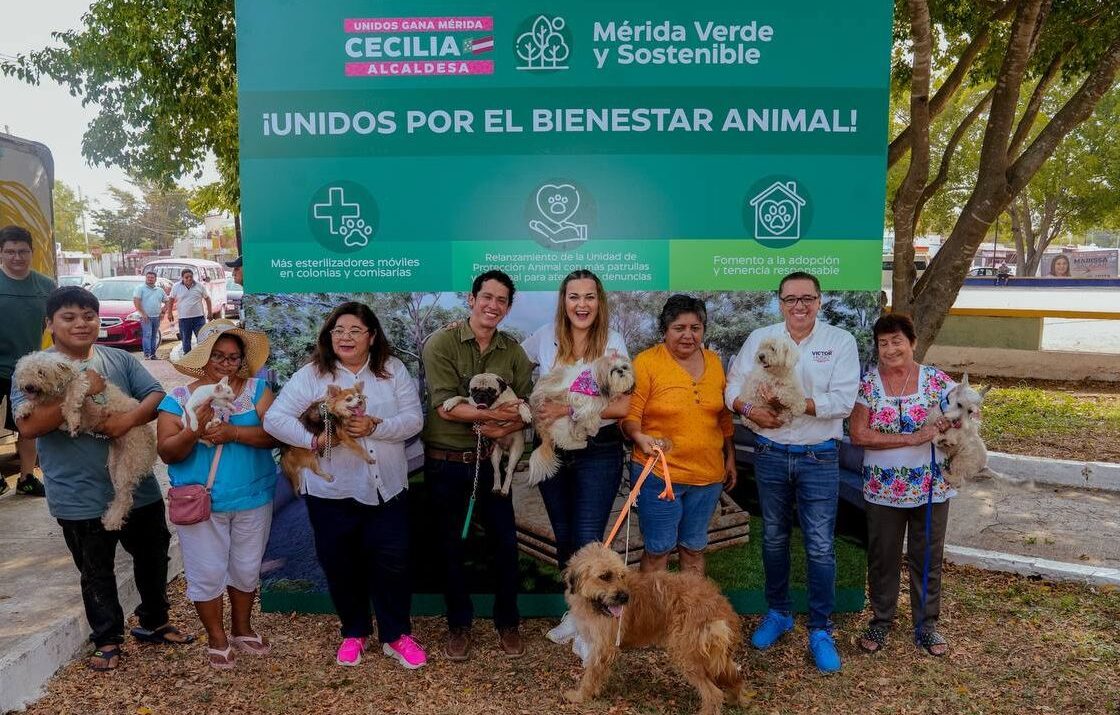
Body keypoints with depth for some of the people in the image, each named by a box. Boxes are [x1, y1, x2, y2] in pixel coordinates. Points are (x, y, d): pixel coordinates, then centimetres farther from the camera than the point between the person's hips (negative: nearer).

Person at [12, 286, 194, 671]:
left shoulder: (119, 359, 2)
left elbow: (157, 396, -5)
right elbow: (28, 426, -19)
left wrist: (130, 418, -24)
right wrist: (80, 393, -26)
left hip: (139, 486, 3)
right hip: (81, 499, -3)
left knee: (152, 558, 18)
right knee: (97, 572, 14)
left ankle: (154, 622, 40)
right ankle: (107, 639, 33)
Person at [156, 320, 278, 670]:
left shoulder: (256, 390, -3)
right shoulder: (179, 398, -4)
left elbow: (275, 434, -13)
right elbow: (167, 452, -8)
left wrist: (234, 433, -27)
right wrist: (194, 432, -26)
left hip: (252, 499, 1)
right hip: (201, 503, -1)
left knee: (247, 568, 16)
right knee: (207, 572, 7)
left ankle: (242, 629, 37)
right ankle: (217, 638, 28)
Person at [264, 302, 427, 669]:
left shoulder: (393, 370, 0)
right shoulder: (311, 375, -4)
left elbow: (413, 419, -6)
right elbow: (275, 419, -10)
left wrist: (375, 427, -23)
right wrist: (314, 440, -23)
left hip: (386, 487, 0)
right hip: (331, 490, 0)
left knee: (392, 562, 2)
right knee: (340, 566, 12)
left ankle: (397, 635, 21)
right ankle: (354, 632, 34)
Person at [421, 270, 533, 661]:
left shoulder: (513, 351, 2)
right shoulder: (441, 343, -9)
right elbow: (445, 406, -18)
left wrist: (506, 428, -20)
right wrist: (495, 413, -20)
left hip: (491, 461, 3)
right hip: (446, 462, -2)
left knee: (505, 542, 8)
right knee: (451, 546, 11)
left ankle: (508, 622, 27)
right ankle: (458, 625, 28)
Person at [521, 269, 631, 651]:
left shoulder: (612, 341, -9)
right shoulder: (546, 336, 0)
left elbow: (623, 406, -14)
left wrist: (569, 409, -20)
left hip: (598, 452, -3)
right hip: (553, 450, 4)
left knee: (588, 540, -4)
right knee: (564, 538, 14)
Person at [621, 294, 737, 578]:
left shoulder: (714, 362, 7)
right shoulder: (646, 362, -9)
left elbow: (723, 417, 15)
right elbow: (629, 415, -11)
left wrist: (730, 458, 15)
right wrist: (639, 436, -30)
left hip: (709, 474, 5)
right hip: (658, 473, -4)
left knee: (694, 548, 17)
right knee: (658, 549, 5)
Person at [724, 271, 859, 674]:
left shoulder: (840, 341, -5)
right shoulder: (759, 338, 2)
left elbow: (843, 400, -13)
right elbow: (734, 387, 0)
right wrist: (751, 410, -20)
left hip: (819, 458, -2)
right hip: (770, 455, 3)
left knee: (820, 546, 0)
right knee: (774, 539, 15)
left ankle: (821, 629, 15)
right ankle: (778, 613, 33)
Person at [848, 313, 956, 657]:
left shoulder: (936, 380, -3)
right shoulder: (867, 383, -6)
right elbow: (858, 434, -12)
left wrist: (951, 423, -20)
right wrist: (911, 438, -19)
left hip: (931, 486, 1)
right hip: (883, 488, 0)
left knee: (927, 558, 12)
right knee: (882, 558, 11)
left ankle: (927, 624, 29)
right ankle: (880, 620, 29)